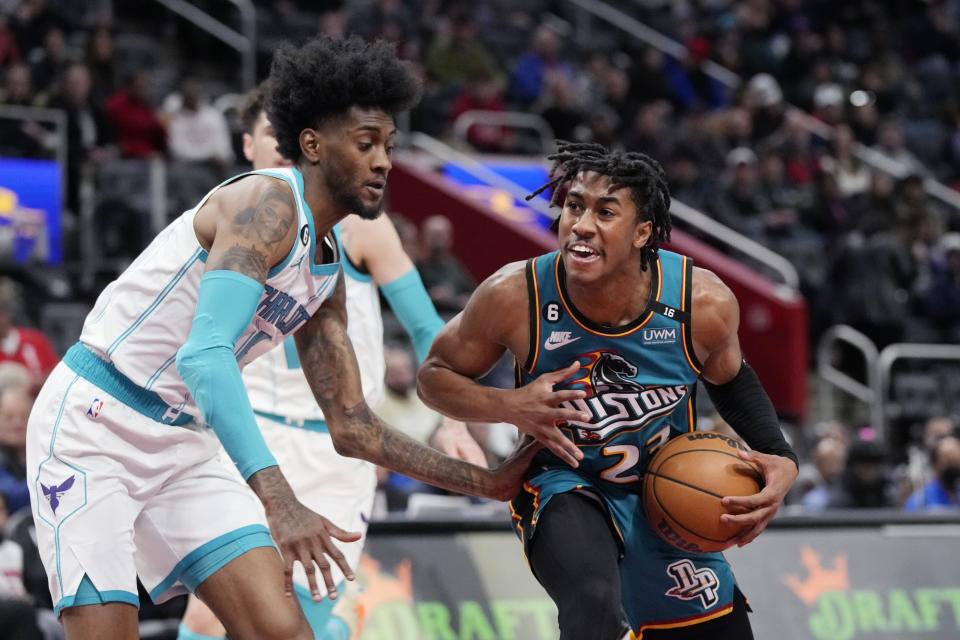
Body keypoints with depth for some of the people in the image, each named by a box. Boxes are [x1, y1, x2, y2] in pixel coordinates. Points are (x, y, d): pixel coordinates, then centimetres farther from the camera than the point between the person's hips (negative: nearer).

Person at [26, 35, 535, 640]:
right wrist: (280, 502, -41)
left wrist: (486, 482, 11)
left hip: (185, 443, 8)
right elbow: (205, 355, -32)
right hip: (93, 423, -8)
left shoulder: (328, 274, 10)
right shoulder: (269, 204, -18)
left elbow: (352, 428, 16)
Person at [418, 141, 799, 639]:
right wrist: (509, 406, -26)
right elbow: (435, 375, -8)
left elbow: (729, 379, 4)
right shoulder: (514, 296, -24)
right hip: (564, 486, -3)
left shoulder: (704, 303, -20)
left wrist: (780, 459, -10)